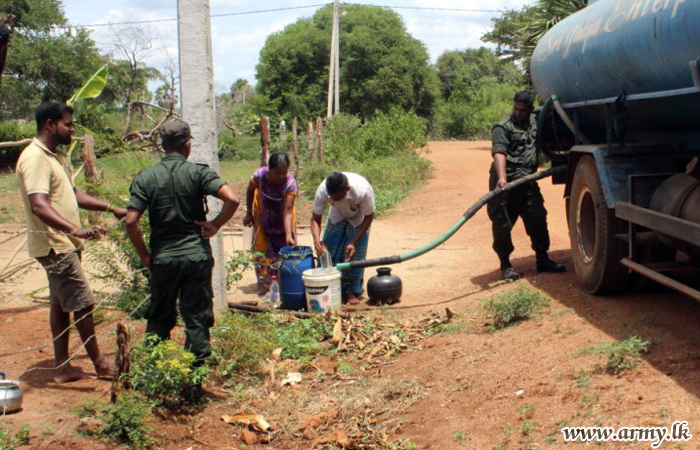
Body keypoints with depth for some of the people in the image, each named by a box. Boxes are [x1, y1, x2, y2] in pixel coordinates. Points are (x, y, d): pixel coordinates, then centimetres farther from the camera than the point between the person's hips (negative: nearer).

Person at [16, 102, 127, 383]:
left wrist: (112, 209, 18)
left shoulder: (56, 156, 13)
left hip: (64, 245, 10)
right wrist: (77, 230, -44)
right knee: (83, 304, -3)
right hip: (54, 246, -10)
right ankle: (99, 363, 10)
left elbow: (72, 194, 23)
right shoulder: (35, 158, -19)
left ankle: (63, 367, 20)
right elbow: (39, 206, -32)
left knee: (61, 305, 13)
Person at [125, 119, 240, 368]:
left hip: (163, 258, 1)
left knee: (159, 319, 15)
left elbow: (131, 222, -9)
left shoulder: (145, 178, -2)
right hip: (197, 256, -1)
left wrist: (145, 256, 2)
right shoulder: (198, 172, -5)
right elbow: (232, 199, -17)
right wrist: (215, 225, -3)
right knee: (197, 318, 8)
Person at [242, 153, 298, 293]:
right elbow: (250, 192, -5)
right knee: (262, 249, 2)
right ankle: (264, 284, 11)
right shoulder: (259, 176, -28)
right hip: (263, 217, 1)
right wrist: (249, 213, 1)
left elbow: (288, 211, -33)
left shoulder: (290, 183, -32)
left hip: (282, 219, -1)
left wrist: (289, 235, -42)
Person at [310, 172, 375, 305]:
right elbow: (315, 218, -22)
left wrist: (354, 243, -30)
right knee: (327, 250, -4)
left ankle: (352, 291, 5)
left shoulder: (363, 190, -41)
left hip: (359, 218, -2)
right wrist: (316, 239, -42)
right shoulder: (323, 190, -34)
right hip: (338, 215, 3)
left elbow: (369, 217, -24)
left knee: (356, 253, -10)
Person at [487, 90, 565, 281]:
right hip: (506, 184, -6)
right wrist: (502, 177, -37)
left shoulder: (534, 122, 16)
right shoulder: (503, 128, -8)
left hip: (528, 183, 6)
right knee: (502, 225, -2)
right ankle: (505, 265, 10)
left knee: (538, 220, 7)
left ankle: (542, 260, 20)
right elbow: (499, 153, -22)